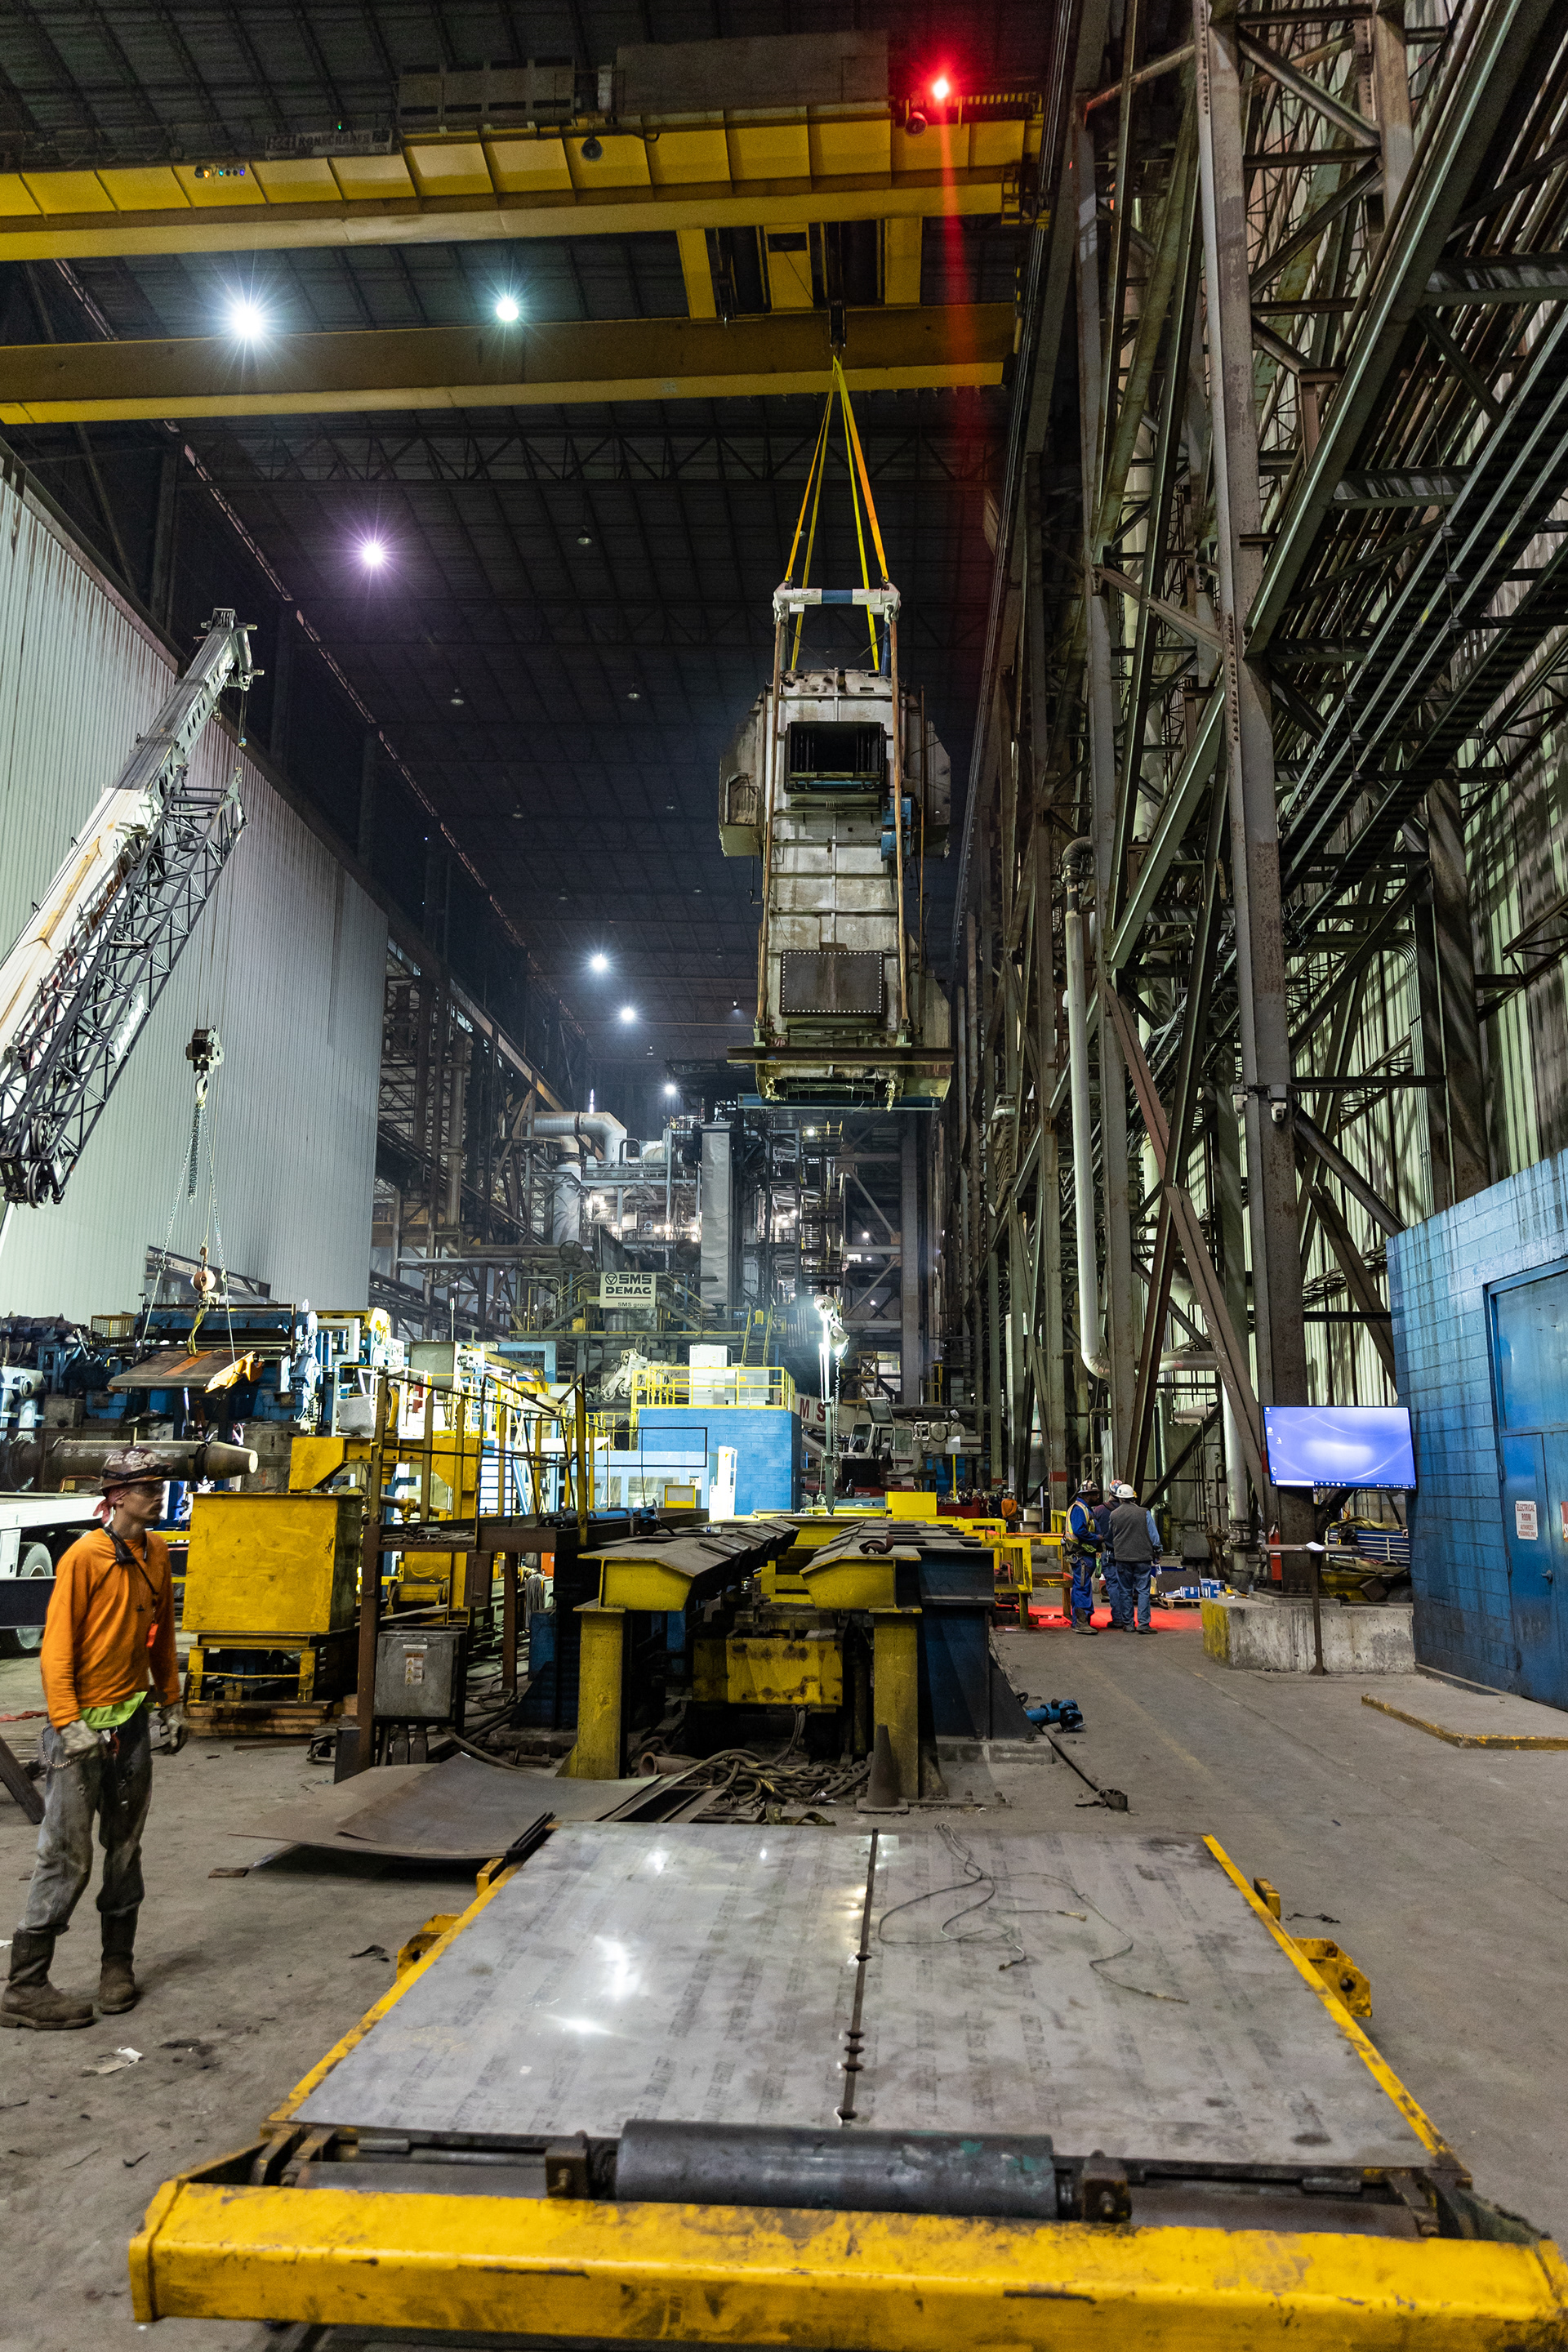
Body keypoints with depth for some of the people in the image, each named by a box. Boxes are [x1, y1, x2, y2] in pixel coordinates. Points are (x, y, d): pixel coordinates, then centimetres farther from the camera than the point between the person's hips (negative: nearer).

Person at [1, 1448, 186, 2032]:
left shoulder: (156, 1553, 7)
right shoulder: (84, 1557, -14)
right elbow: (57, 1647, -14)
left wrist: (171, 1701, 17)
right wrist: (68, 1722, -20)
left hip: (133, 1721, 6)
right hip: (84, 1727, -6)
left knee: (124, 1848, 13)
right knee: (67, 1858, -3)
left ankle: (118, 1963, 25)